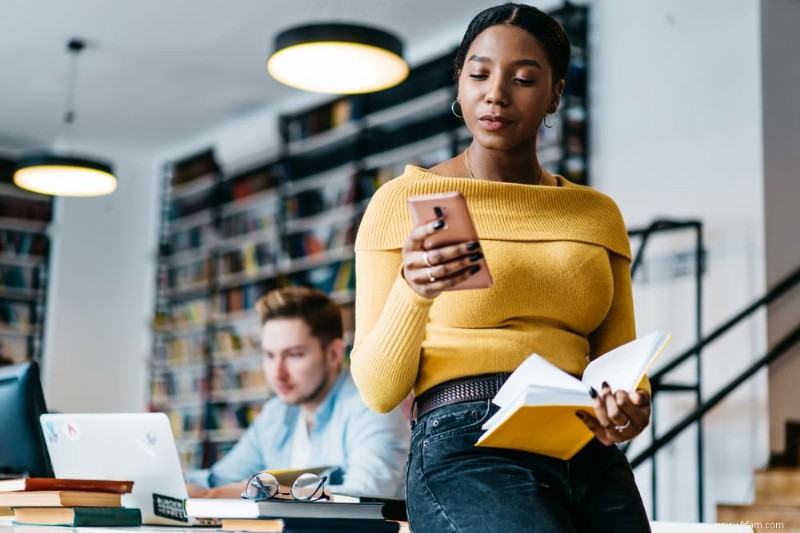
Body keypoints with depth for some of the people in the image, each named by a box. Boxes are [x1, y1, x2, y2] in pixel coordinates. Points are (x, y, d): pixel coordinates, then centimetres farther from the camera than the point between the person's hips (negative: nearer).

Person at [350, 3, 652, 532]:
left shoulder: (598, 213, 16)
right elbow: (378, 389, 0)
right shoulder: (404, 201, 5)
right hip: (465, 449, -4)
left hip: (592, 458, 4)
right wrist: (413, 291, -19)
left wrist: (628, 407, -7)